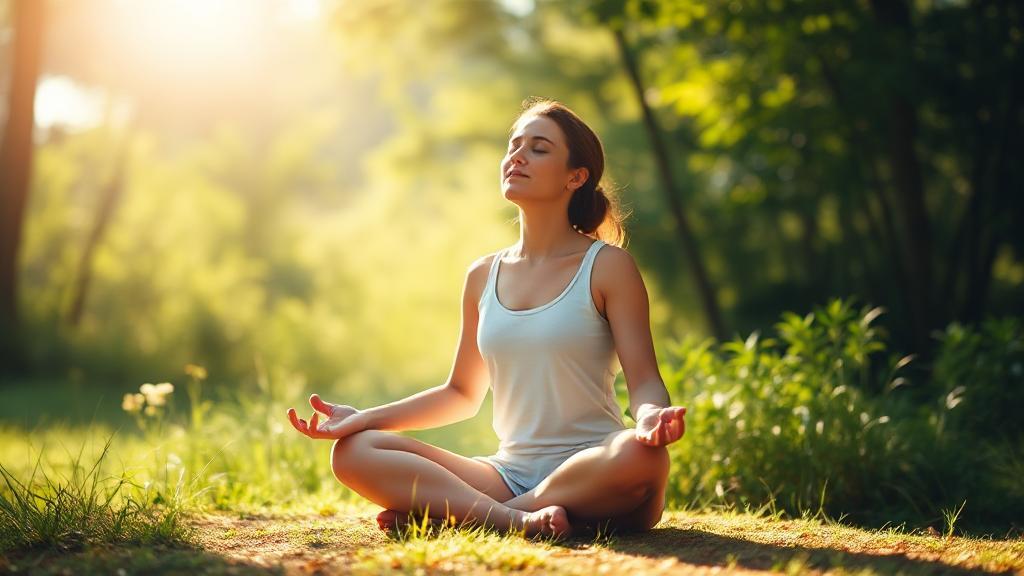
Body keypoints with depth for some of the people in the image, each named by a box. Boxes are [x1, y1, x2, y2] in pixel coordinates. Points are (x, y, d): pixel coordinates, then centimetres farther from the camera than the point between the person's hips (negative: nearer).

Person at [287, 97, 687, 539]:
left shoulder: (606, 266, -1)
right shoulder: (484, 277, 12)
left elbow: (643, 380, -7)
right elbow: (462, 393, 20)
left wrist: (651, 417, -32)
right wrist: (363, 418, 10)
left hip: (592, 472, -4)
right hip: (508, 472, 4)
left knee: (641, 457, -40)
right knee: (354, 452, -13)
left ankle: (454, 511, -28)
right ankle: (521, 519, -30)